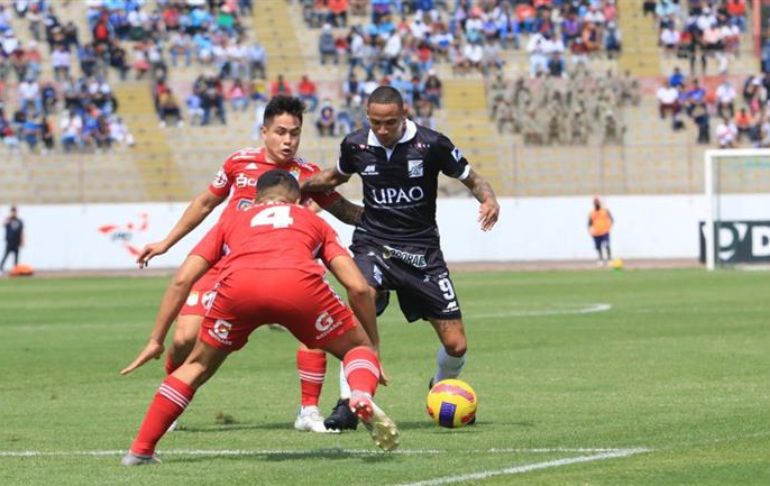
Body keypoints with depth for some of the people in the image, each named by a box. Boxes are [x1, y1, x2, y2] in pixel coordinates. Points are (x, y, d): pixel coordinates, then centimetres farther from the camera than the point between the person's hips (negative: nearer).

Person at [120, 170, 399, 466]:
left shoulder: (232, 220, 38)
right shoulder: (313, 221, 37)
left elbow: (182, 280, 28)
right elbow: (358, 287, 26)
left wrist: (156, 341, 33)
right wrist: (372, 348, 36)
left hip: (237, 286, 1)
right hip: (299, 284, -1)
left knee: (197, 366, 24)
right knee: (357, 349, 20)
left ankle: (141, 450, 20)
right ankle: (362, 396, -14)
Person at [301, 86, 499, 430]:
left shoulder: (431, 145, -11)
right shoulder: (356, 146, -3)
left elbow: (471, 179, 1)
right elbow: (335, 177, 20)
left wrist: (489, 199, -20)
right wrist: (298, 186, 5)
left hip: (421, 250, 0)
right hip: (373, 244, 0)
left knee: (456, 345, -2)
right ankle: (348, 403, -27)